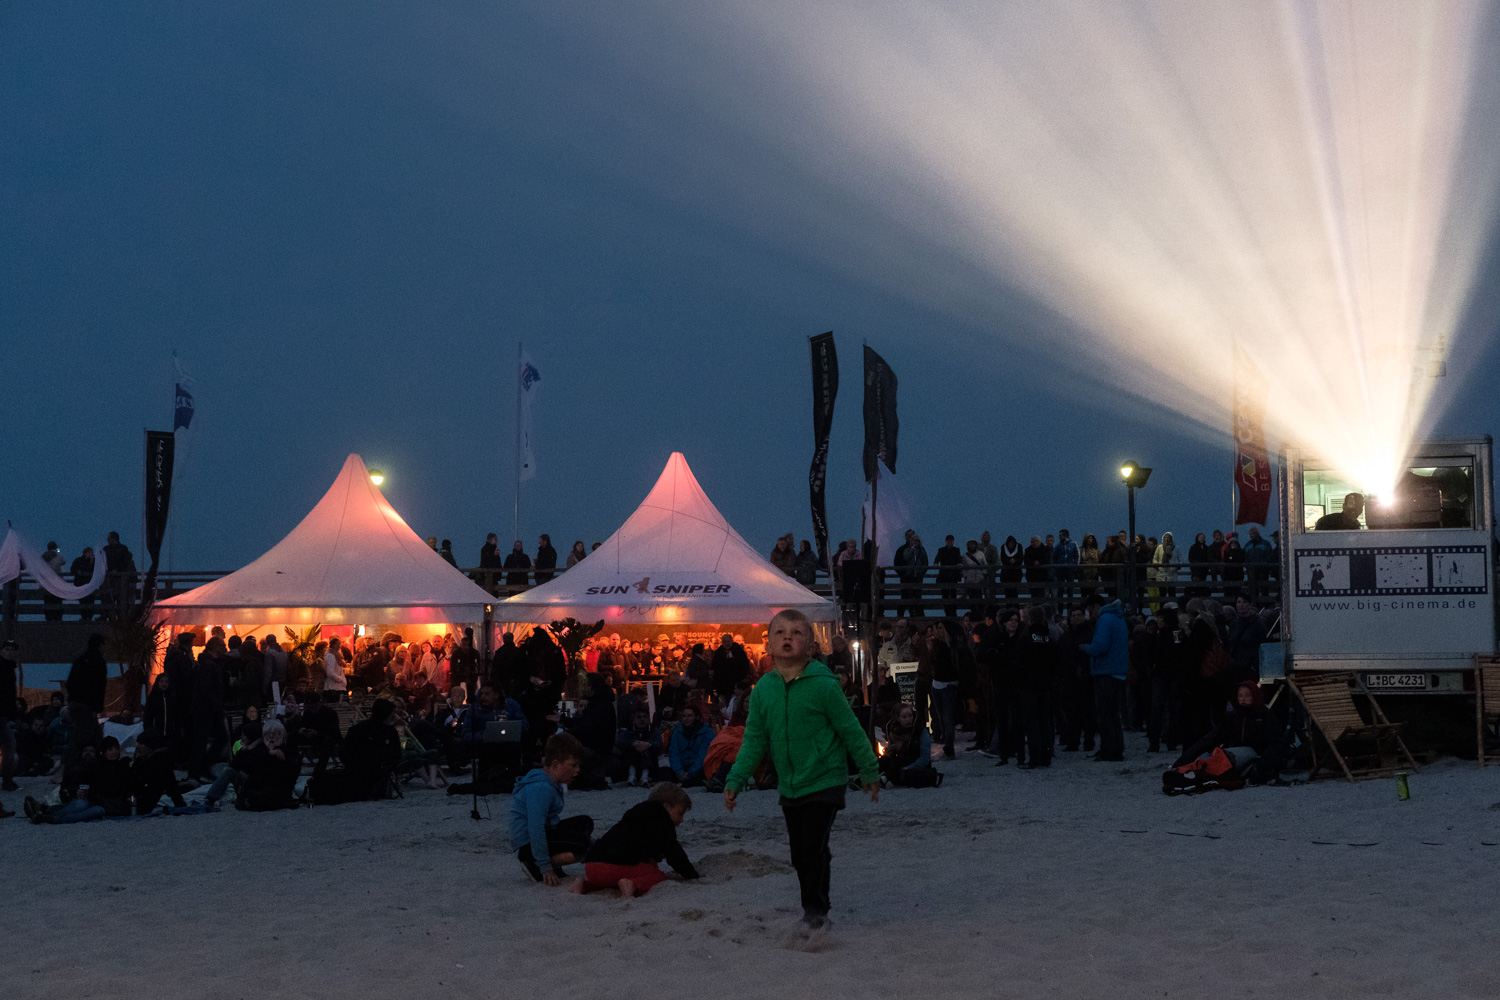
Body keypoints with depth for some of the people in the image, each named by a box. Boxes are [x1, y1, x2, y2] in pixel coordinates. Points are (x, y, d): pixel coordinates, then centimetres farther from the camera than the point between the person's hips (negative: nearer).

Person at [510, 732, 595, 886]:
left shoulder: (553, 784, 11)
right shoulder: (540, 788, -24)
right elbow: (535, 828, -29)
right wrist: (545, 867, -28)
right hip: (528, 845, -11)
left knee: (585, 823, 21)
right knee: (584, 845, -24)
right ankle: (535, 867, -13)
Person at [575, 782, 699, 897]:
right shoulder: (662, 820, 7)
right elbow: (674, 853, 3)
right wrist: (692, 875, 13)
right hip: (617, 866, -8)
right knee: (659, 876, 4)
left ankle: (586, 884, 12)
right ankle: (634, 885, -25)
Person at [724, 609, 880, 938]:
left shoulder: (823, 685, -14)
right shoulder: (763, 689, -1)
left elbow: (851, 731, -6)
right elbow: (754, 739, 6)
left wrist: (869, 772, 1)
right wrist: (736, 780, 0)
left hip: (825, 782, -5)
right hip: (789, 787, 5)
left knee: (813, 847, -11)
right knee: (799, 854, 12)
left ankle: (815, 909, 6)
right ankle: (814, 908, 29)